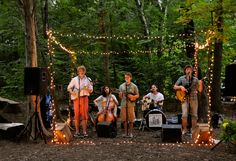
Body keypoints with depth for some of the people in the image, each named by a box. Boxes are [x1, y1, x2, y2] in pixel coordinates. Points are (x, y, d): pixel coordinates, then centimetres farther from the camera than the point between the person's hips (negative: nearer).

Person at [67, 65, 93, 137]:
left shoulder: (88, 79, 6)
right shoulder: (74, 79, 8)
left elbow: (91, 91, 3)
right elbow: (69, 88, 9)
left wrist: (87, 89, -17)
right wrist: (72, 93, -8)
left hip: (84, 98, 0)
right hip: (76, 98, 1)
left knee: (84, 115, -2)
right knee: (77, 115, 1)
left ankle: (84, 131, 3)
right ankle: (77, 131, 8)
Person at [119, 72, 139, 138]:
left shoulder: (134, 86, 1)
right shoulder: (121, 86, 10)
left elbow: (137, 95, 4)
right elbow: (120, 96, 12)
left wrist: (132, 96, -14)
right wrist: (120, 95, -10)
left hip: (131, 104, -3)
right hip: (123, 104, 3)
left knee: (131, 119, -2)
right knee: (124, 119, 5)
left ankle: (130, 133, 8)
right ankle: (126, 132, 15)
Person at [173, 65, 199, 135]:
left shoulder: (195, 79, 10)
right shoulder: (181, 78, 7)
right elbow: (174, 87, 6)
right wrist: (181, 87, -12)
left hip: (193, 98, 2)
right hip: (184, 98, -2)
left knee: (194, 115, 2)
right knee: (184, 115, -12)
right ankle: (184, 129, 4)